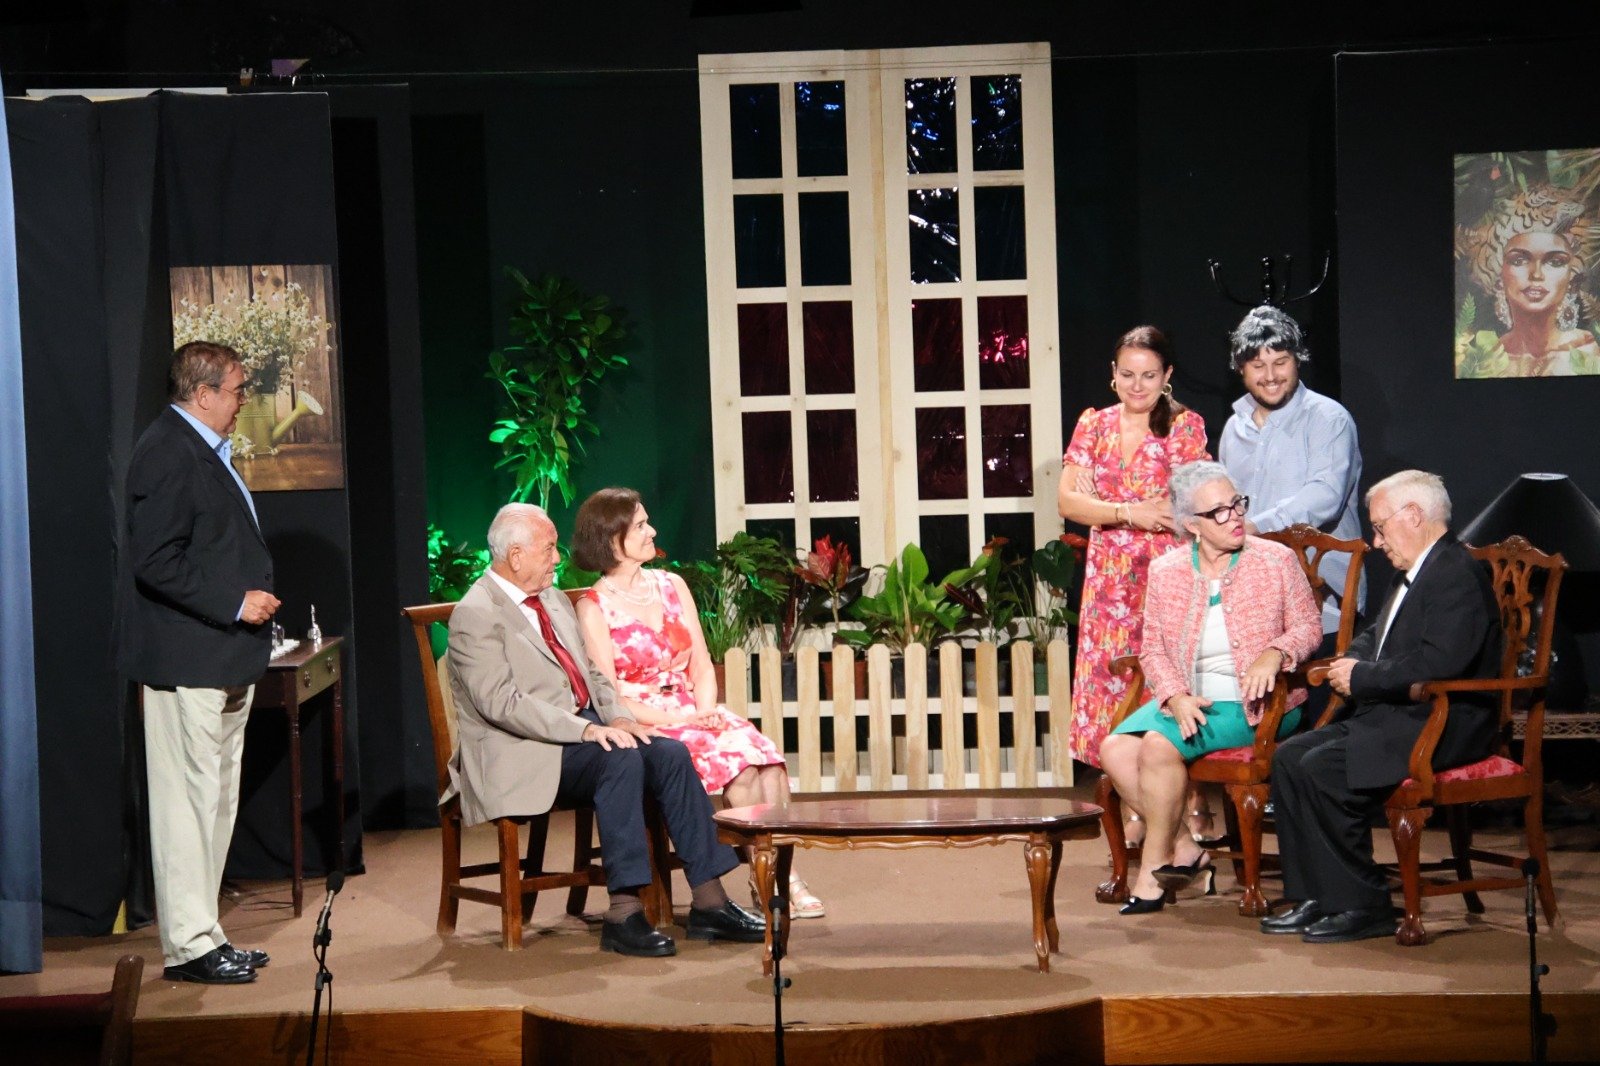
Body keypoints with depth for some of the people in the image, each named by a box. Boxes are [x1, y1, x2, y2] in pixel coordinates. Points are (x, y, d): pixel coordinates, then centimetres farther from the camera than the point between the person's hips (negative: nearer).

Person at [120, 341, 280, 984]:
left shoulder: (205, 450, 17)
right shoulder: (167, 453, -16)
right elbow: (156, 562, -23)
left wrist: (252, 599, 13)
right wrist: (234, 604, -20)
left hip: (225, 661, 11)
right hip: (186, 660, -11)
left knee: (218, 800, 14)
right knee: (189, 799, -6)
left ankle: (202, 932, 22)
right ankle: (188, 945, -1)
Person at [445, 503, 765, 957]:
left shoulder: (555, 600, 20)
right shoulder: (475, 614, -9)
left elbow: (591, 673, 23)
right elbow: (502, 702, -19)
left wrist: (616, 717, 1)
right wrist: (586, 730, -25)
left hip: (585, 729, 8)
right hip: (525, 753, -8)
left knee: (670, 753, -15)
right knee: (623, 760, -31)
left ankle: (708, 902, -14)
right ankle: (623, 914, -30)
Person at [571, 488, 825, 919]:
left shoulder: (672, 586, 14)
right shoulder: (593, 608, -3)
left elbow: (702, 665, 12)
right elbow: (610, 697, -8)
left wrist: (706, 711, -8)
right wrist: (677, 719, -18)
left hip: (694, 714, 5)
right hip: (643, 727, -5)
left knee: (768, 758, -25)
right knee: (739, 767, -28)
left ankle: (781, 874, -26)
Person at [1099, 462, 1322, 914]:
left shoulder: (1276, 560, -1)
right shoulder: (1165, 571, 6)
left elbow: (1308, 626, 2)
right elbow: (1152, 648, 6)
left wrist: (1275, 653, -20)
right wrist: (1176, 696, -12)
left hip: (1253, 705, -5)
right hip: (1187, 702, 5)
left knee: (1160, 745, -27)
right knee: (1115, 749, -21)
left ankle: (1155, 866, -10)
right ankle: (1187, 851, -9)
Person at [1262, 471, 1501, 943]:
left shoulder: (1457, 574, -16)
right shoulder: (1411, 574, 18)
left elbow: (1438, 664, -27)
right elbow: (1375, 637, 29)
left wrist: (1362, 678, -17)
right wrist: (1351, 664, 6)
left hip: (1445, 725, -11)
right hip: (1393, 715, 11)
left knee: (1321, 769, -23)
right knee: (1289, 757, 0)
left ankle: (1364, 906, -13)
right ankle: (1313, 898, 1)